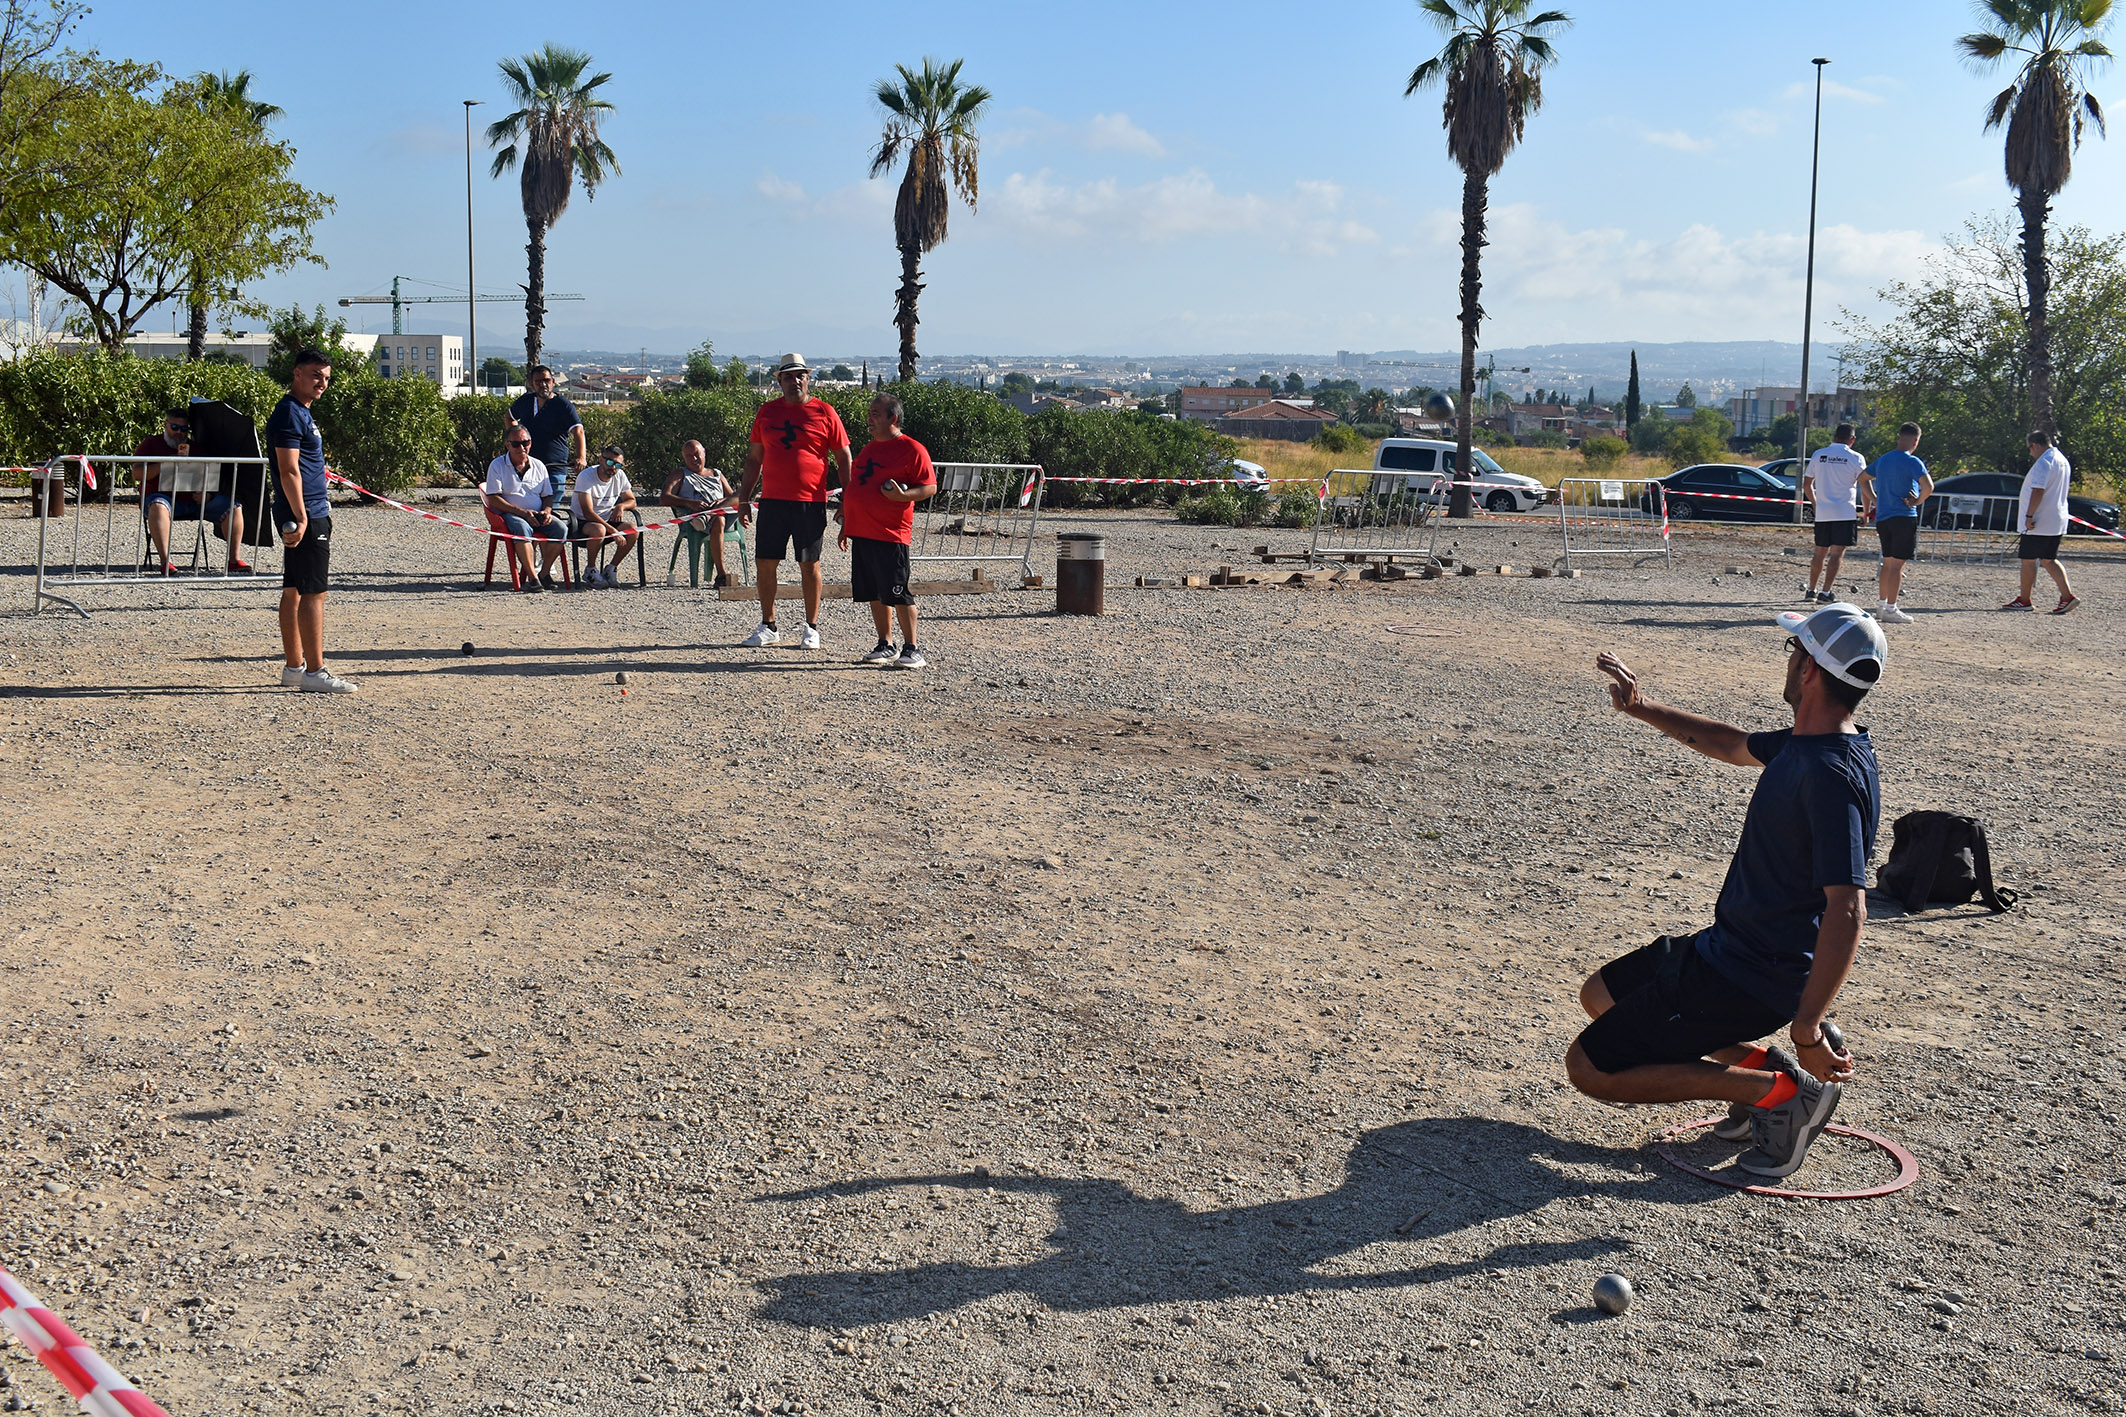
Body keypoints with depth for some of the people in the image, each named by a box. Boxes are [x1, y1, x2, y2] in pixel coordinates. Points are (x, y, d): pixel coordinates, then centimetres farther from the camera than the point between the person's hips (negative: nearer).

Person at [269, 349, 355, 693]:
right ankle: (314, 672, -11)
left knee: (294, 590, 12)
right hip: (304, 515, -11)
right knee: (313, 592, -11)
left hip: (309, 514, 11)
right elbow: (289, 471, -19)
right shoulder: (289, 413, -12)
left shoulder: (301, 413, 19)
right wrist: (301, 518, -23)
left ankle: (294, 668, 17)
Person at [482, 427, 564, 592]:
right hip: (509, 514, -4)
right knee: (522, 529, -39)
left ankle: (544, 573, -16)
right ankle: (532, 578, -38)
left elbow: (548, 496, 19)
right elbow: (493, 499, -7)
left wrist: (547, 511, -6)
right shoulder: (497, 466, 1)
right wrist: (522, 512, -18)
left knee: (560, 529, -24)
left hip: (537, 515, 4)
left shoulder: (538, 466, 15)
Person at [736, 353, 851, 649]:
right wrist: (744, 499, 11)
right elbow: (754, 457, 15)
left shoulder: (824, 412, 0)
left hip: (810, 502, -3)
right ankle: (768, 627, 16)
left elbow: (843, 458, 2)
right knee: (764, 562, 4)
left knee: (809, 564, 3)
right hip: (772, 500, 4)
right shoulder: (767, 411, 10)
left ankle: (811, 628, 14)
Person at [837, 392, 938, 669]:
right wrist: (846, 527, 21)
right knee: (874, 594, 10)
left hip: (891, 535, -8)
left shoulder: (912, 449, -6)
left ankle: (912, 650, 0)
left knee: (898, 594, -7)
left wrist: (903, 496, -25)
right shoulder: (869, 449, 18)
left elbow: (930, 487, -9)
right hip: (861, 534, 8)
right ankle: (885, 646, 19)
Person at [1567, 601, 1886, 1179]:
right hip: (1725, 947, 10)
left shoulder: (1832, 775, -27)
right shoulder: (1804, 743, 4)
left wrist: (1807, 1029, -35)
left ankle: (1788, 1092, -6)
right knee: (1600, 995, 26)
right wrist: (1645, 710, 23)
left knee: (1590, 1068, -8)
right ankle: (1761, 1065, 13)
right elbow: (1735, 746, 27)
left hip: (1751, 979, -10)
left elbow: (1847, 911, -33)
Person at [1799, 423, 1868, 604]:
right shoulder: (1856, 458, -4)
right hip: (1845, 513, -4)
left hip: (1822, 513, 4)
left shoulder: (1818, 455, 7)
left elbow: (1807, 484, 14)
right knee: (1837, 554, -2)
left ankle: (1811, 590, 22)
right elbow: (1865, 488, -6)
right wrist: (1866, 511, 8)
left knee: (1820, 553, 15)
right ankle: (1825, 593, -9)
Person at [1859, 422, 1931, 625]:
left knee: (1888, 563, 17)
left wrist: (1875, 499, 19)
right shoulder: (1912, 462, -11)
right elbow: (1928, 486, -24)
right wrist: (1917, 501, -7)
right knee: (1897, 564, -5)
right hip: (1904, 517, -7)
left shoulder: (1883, 460, 12)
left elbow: (1863, 478, 25)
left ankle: (1882, 605, 21)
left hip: (1882, 518, 7)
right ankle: (1890, 610, -6)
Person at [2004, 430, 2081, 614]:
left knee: (2028, 559, 1)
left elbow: (2038, 491, -26)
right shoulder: (2063, 460, 15)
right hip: (2057, 522, 9)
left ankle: (2024, 600, 8)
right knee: (2048, 560, 12)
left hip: (2039, 523, -9)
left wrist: (2029, 516, -22)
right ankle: (2067, 596, 0)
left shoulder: (2043, 462, -17)